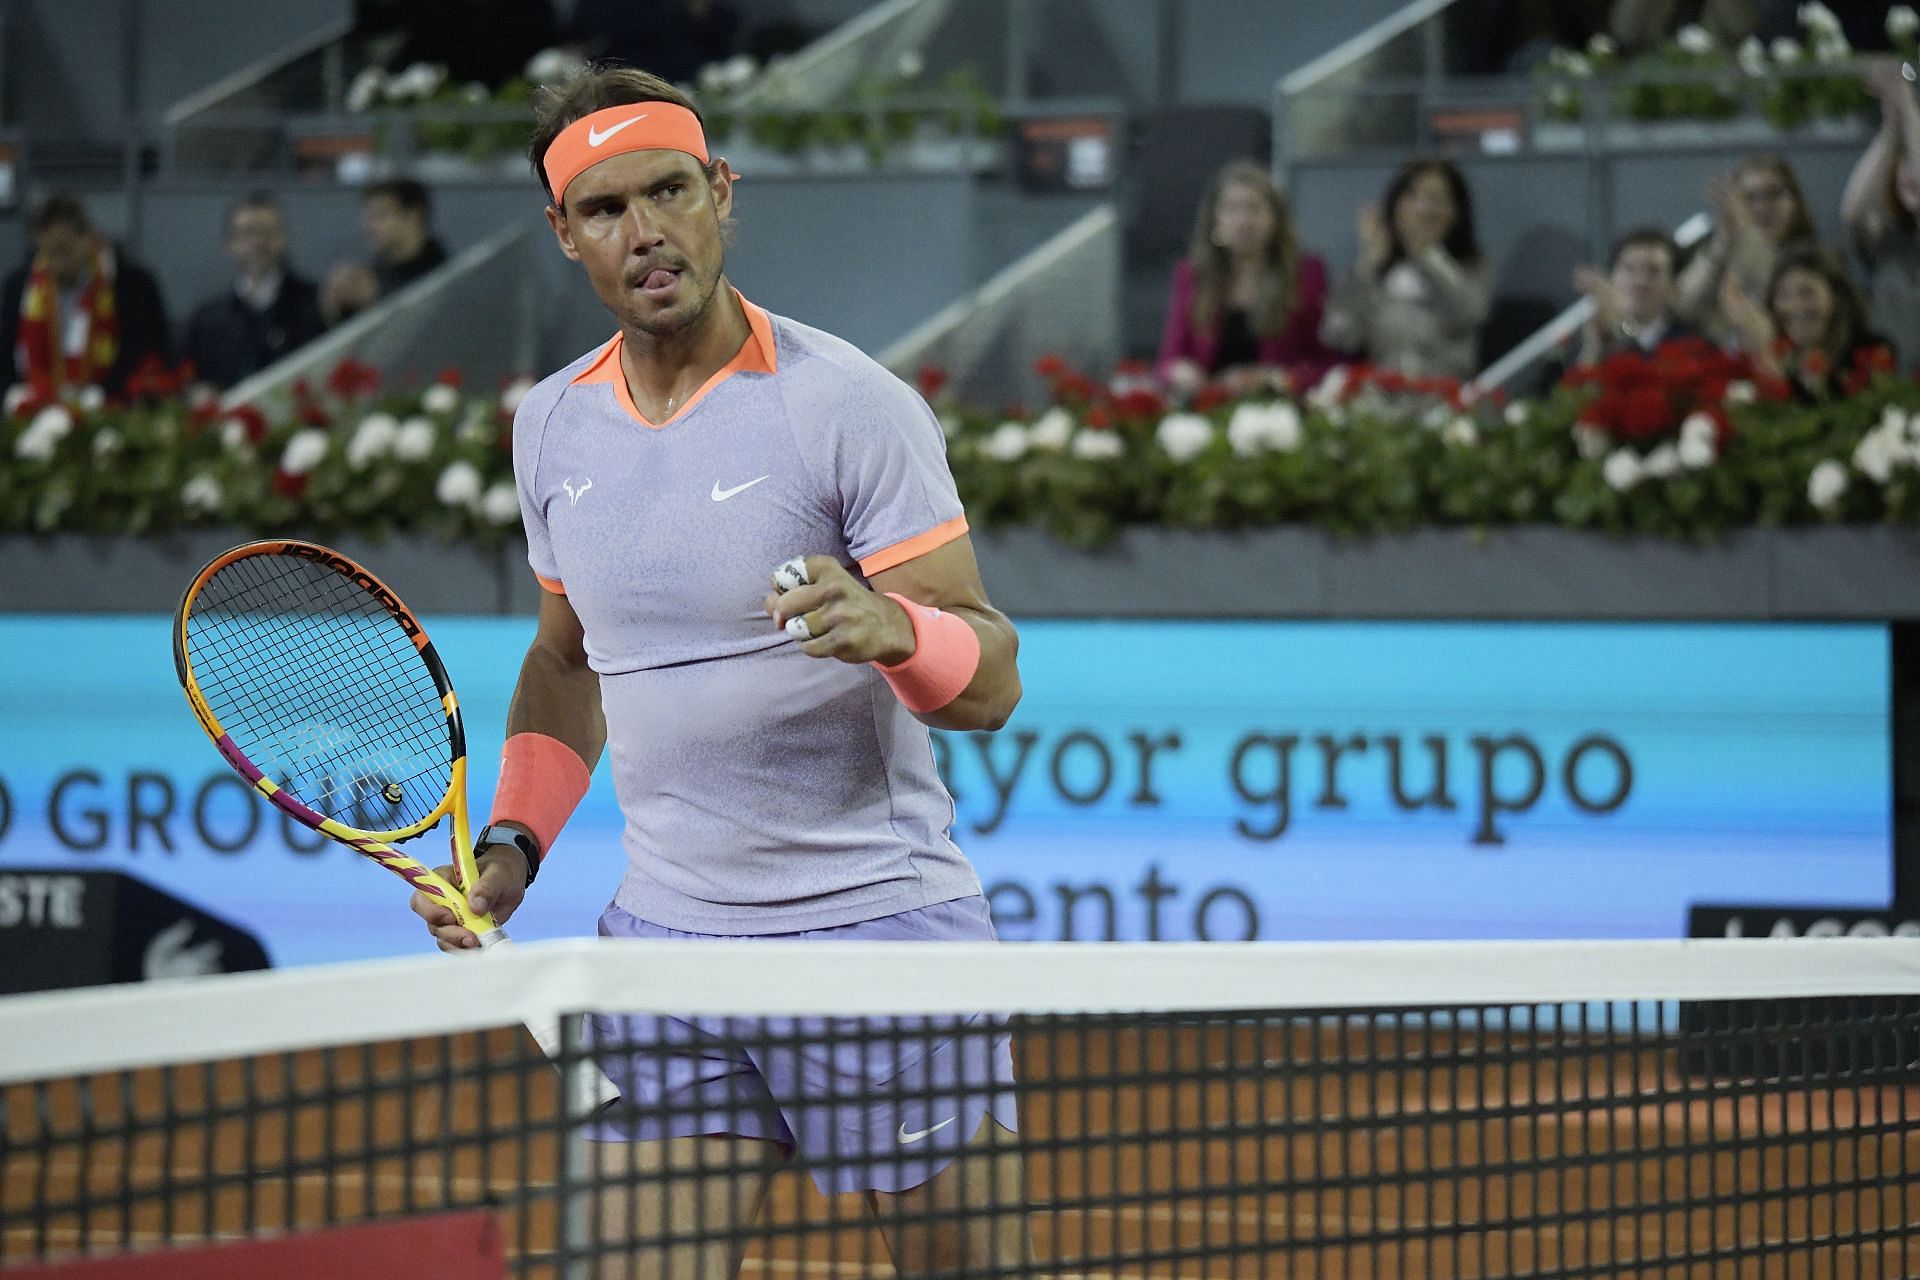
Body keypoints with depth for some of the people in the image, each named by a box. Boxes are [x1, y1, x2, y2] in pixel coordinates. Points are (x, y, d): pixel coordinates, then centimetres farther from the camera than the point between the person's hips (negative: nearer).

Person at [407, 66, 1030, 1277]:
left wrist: (892, 629, -34)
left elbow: (992, 678, -13)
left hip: (881, 923, -4)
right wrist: (510, 847, 11)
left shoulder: (850, 405, -10)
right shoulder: (552, 423, 8)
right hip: (665, 938, 4)